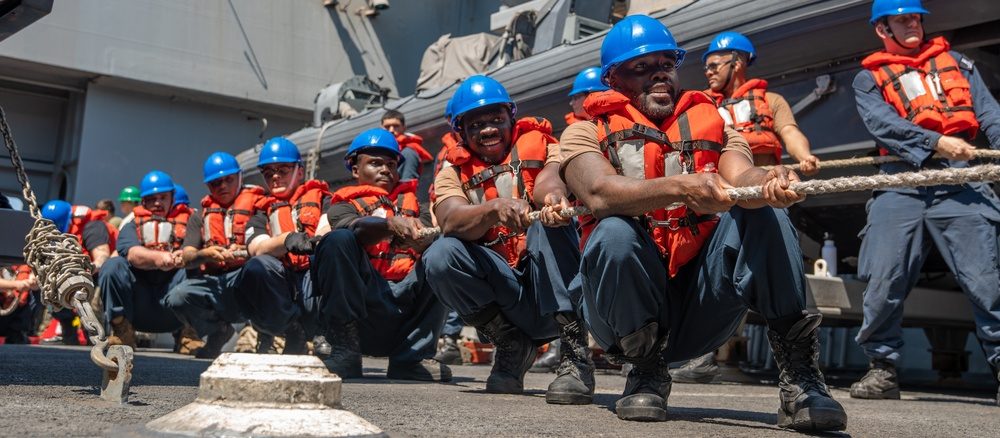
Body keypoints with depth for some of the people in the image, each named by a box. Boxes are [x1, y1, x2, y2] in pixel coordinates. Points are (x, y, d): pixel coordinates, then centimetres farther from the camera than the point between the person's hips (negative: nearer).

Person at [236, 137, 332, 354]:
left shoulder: (319, 198, 24)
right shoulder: (261, 214, 27)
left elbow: (329, 229, 0)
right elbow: (258, 248, 3)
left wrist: (319, 240, -27)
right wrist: (287, 239, -21)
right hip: (279, 282, 1)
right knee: (256, 268, -33)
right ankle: (292, 333, -15)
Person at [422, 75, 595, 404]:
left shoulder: (539, 145, 7)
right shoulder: (454, 173, 9)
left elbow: (549, 177, -19)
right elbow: (451, 220, -14)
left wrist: (552, 197, -44)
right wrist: (495, 208, -36)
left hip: (551, 284, -1)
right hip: (500, 288, 2)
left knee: (551, 223, -29)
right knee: (440, 256, -24)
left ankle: (575, 353, -31)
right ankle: (512, 344, -8)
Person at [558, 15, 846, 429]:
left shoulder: (713, 127, 14)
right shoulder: (586, 134, 6)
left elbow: (740, 177, -10)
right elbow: (599, 193, -18)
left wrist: (770, 182, -35)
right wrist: (680, 186, -36)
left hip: (702, 314, 2)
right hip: (627, 310, -2)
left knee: (764, 214, -18)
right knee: (614, 234, -31)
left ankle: (799, 378, -20)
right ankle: (647, 373, -9)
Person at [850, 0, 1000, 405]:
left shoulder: (955, 62, 23)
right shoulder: (869, 79, 16)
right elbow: (882, 124, -4)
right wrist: (936, 142, -18)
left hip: (960, 182, 1)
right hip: (901, 187, -1)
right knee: (884, 281, -5)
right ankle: (883, 368, 9)